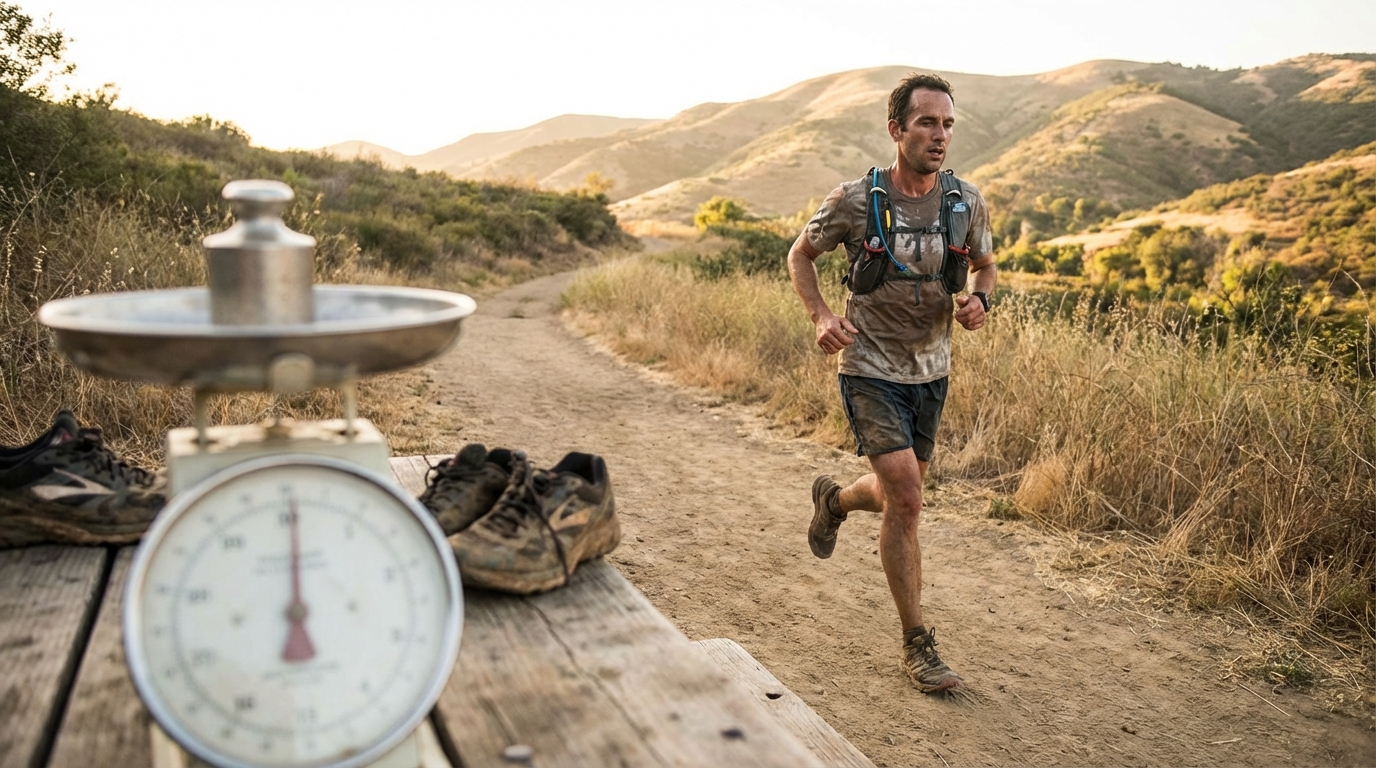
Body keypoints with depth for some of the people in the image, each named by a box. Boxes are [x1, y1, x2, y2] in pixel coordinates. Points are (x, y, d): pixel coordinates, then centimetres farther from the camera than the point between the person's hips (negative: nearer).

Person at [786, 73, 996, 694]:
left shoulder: (966, 202, -3)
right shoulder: (855, 201, -12)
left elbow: (985, 265, 15)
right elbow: (800, 255, 3)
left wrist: (978, 300, -9)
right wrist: (821, 317, -13)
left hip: (931, 371, 5)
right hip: (871, 370, -5)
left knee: (898, 494, 17)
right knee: (905, 501, -14)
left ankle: (833, 499, 53)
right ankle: (918, 644, 1)